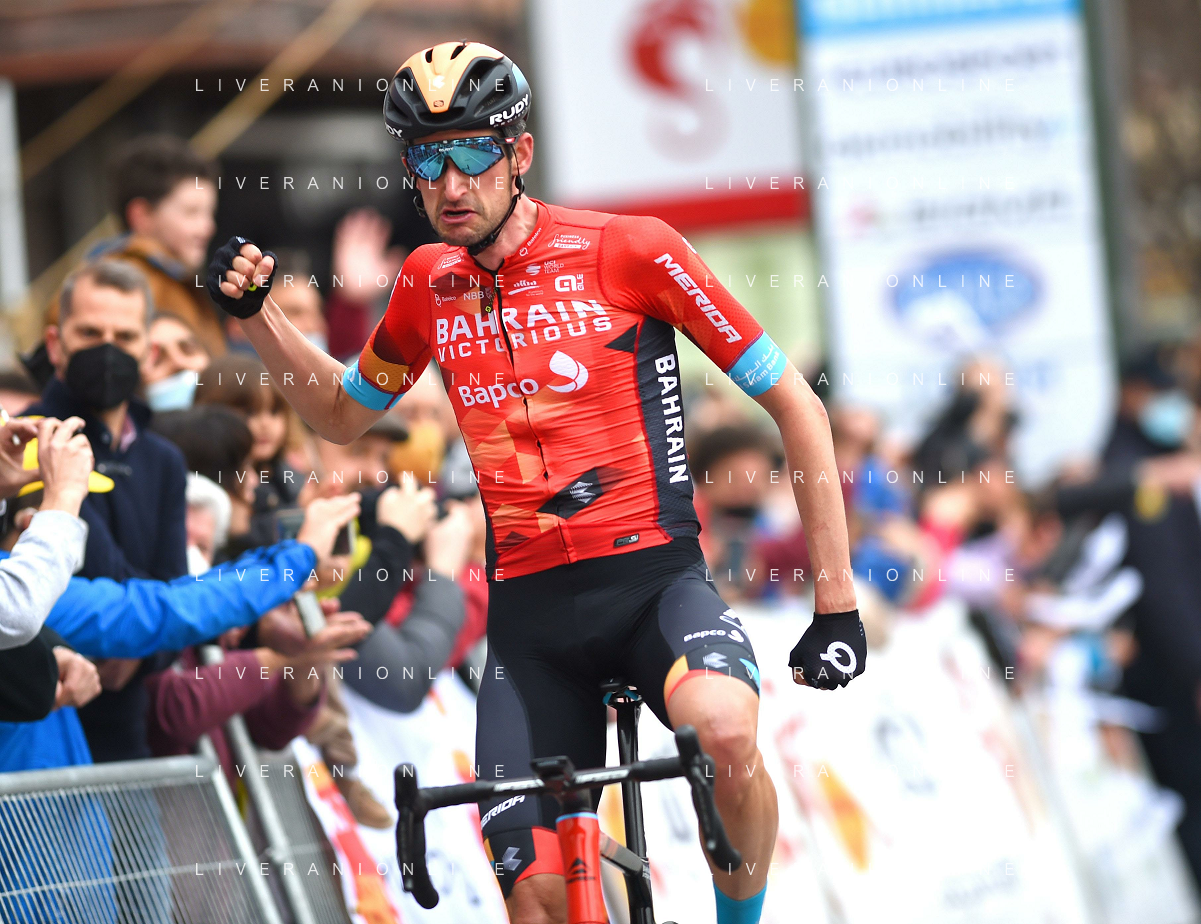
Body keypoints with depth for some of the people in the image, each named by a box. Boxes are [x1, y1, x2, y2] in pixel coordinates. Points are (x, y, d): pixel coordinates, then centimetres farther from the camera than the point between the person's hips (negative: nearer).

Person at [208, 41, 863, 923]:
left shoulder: (626, 251, -6)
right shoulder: (431, 285, 8)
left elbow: (797, 407, -2)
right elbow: (342, 415, 27)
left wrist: (837, 604, -4)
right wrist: (256, 314, 10)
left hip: (654, 578, -4)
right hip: (531, 616, 4)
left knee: (725, 731, -36)